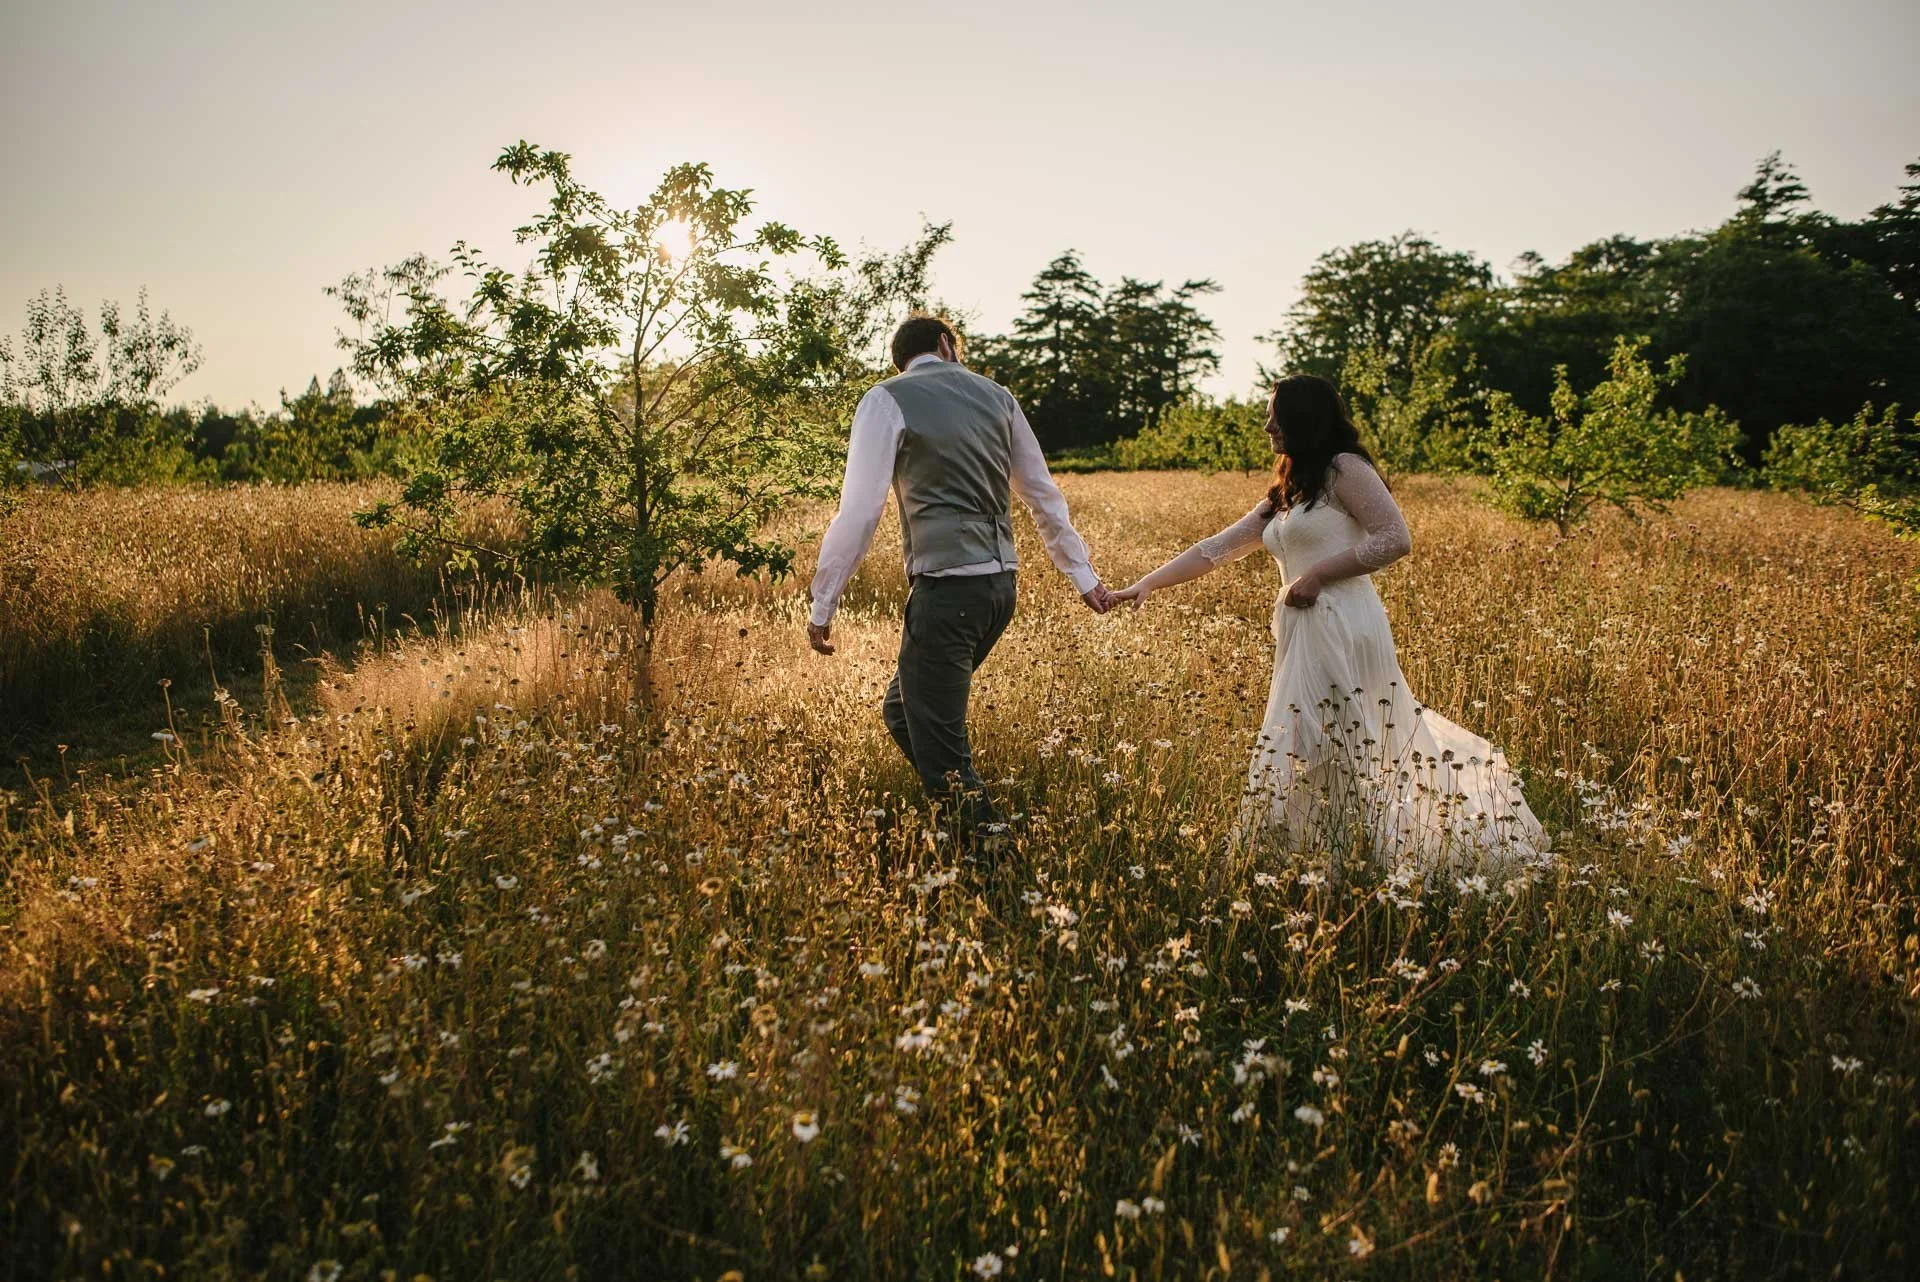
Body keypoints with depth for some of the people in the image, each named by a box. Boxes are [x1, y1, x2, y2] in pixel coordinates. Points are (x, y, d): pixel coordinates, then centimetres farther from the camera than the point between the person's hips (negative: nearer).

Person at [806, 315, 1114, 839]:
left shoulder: (887, 400, -1)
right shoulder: (996, 396, 15)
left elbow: (860, 508, -9)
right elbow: (1044, 495, 19)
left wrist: (823, 604, -4)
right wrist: (1083, 576, 26)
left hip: (947, 588, -7)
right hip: (1001, 583, 7)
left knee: (939, 740, -1)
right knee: (903, 709, 19)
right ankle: (974, 820, 19)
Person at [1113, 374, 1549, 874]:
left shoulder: (1345, 468, -2)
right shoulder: (1284, 496, 22)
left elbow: (1395, 539, -11)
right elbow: (1216, 548, 19)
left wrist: (1318, 574, -13)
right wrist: (1147, 584, 13)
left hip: (1340, 630, -9)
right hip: (1305, 634, 9)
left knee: (1320, 752, -10)